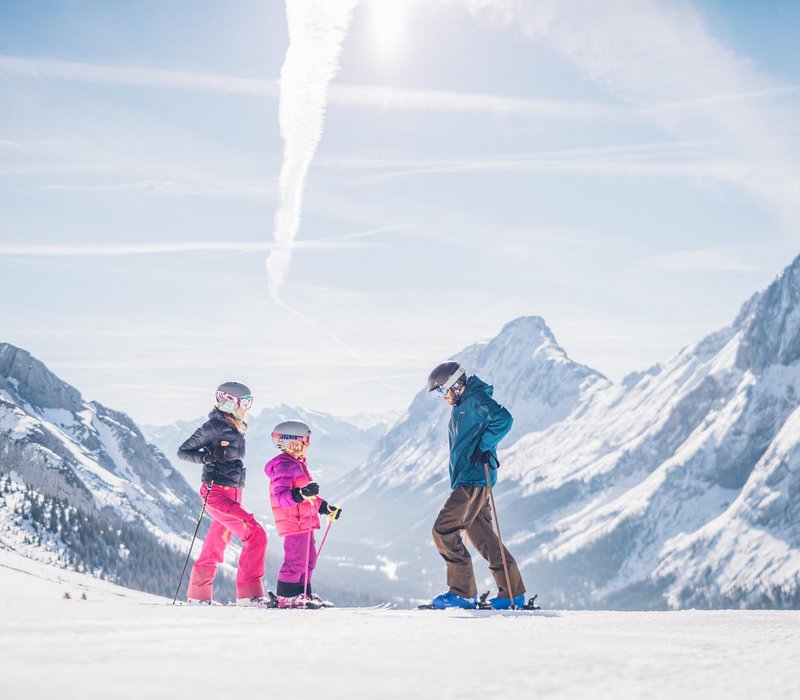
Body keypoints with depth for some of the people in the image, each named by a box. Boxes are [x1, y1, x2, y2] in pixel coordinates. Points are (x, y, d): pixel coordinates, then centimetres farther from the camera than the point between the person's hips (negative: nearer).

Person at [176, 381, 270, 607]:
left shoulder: (236, 429, 14)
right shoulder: (213, 426, -10)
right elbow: (183, 451, -7)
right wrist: (205, 457, -25)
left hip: (232, 493, 9)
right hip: (217, 493, -9)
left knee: (216, 546, 15)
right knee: (255, 534, -18)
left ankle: (200, 596, 27)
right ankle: (249, 594, -16)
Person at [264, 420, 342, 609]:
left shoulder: (298, 465, 19)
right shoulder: (284, 466, -15)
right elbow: (281, 497, -26)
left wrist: (325, 508, 26)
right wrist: (301, 494, -41)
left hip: (305, 521, 11)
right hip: (294, 521, -11)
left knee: (309, 558, 15)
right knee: (296, 559, -8)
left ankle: (303, 593, 25)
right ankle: (285, 597, 1)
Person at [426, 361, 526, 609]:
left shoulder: (476, 399, -8)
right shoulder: (460, 408, 21)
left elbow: (503, 419, -23)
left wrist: (484, 447, -22)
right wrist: (456, 482, 22)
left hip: (475, 480, -10)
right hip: (465, 481, 10)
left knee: (443, 530, -12)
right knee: (483, 537, 10)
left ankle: (463, 592, -8)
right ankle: (513, 592, 14)